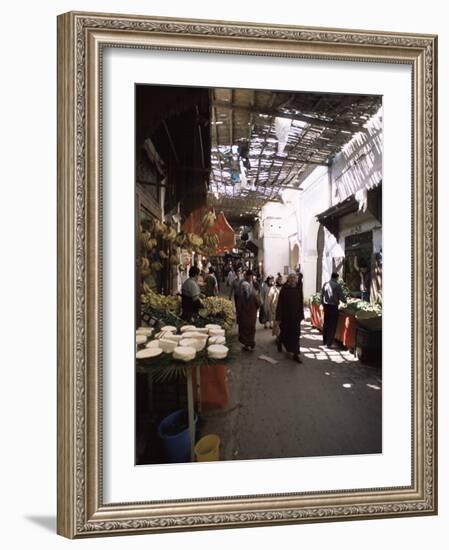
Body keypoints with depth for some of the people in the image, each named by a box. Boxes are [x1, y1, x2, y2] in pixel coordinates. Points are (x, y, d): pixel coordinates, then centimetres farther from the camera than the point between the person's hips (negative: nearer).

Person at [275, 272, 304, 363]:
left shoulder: (299, 289, -1)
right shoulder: (284, 289, -10)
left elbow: (301, 302, 3)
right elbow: (280, 303, -9)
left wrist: (301, 315, 2)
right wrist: (279, 317, -11)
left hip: (296, 315, 2)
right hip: (285, 315, -2)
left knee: (296, 334, -1)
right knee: (284, 332, 15)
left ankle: (296, 354, 3)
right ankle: (279, 342, 47)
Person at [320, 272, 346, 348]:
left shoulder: (325, 284, 4)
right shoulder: (337, 285, -11)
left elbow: (322, 295, 8)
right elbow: (341, 296, -8)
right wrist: (345, 300, 12)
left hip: (326, 306, 5)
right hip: (333, 307, -5)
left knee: (326, 324, 14)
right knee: (332, 325, 2)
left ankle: (324, 342, 23)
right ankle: (329, 343, 4)